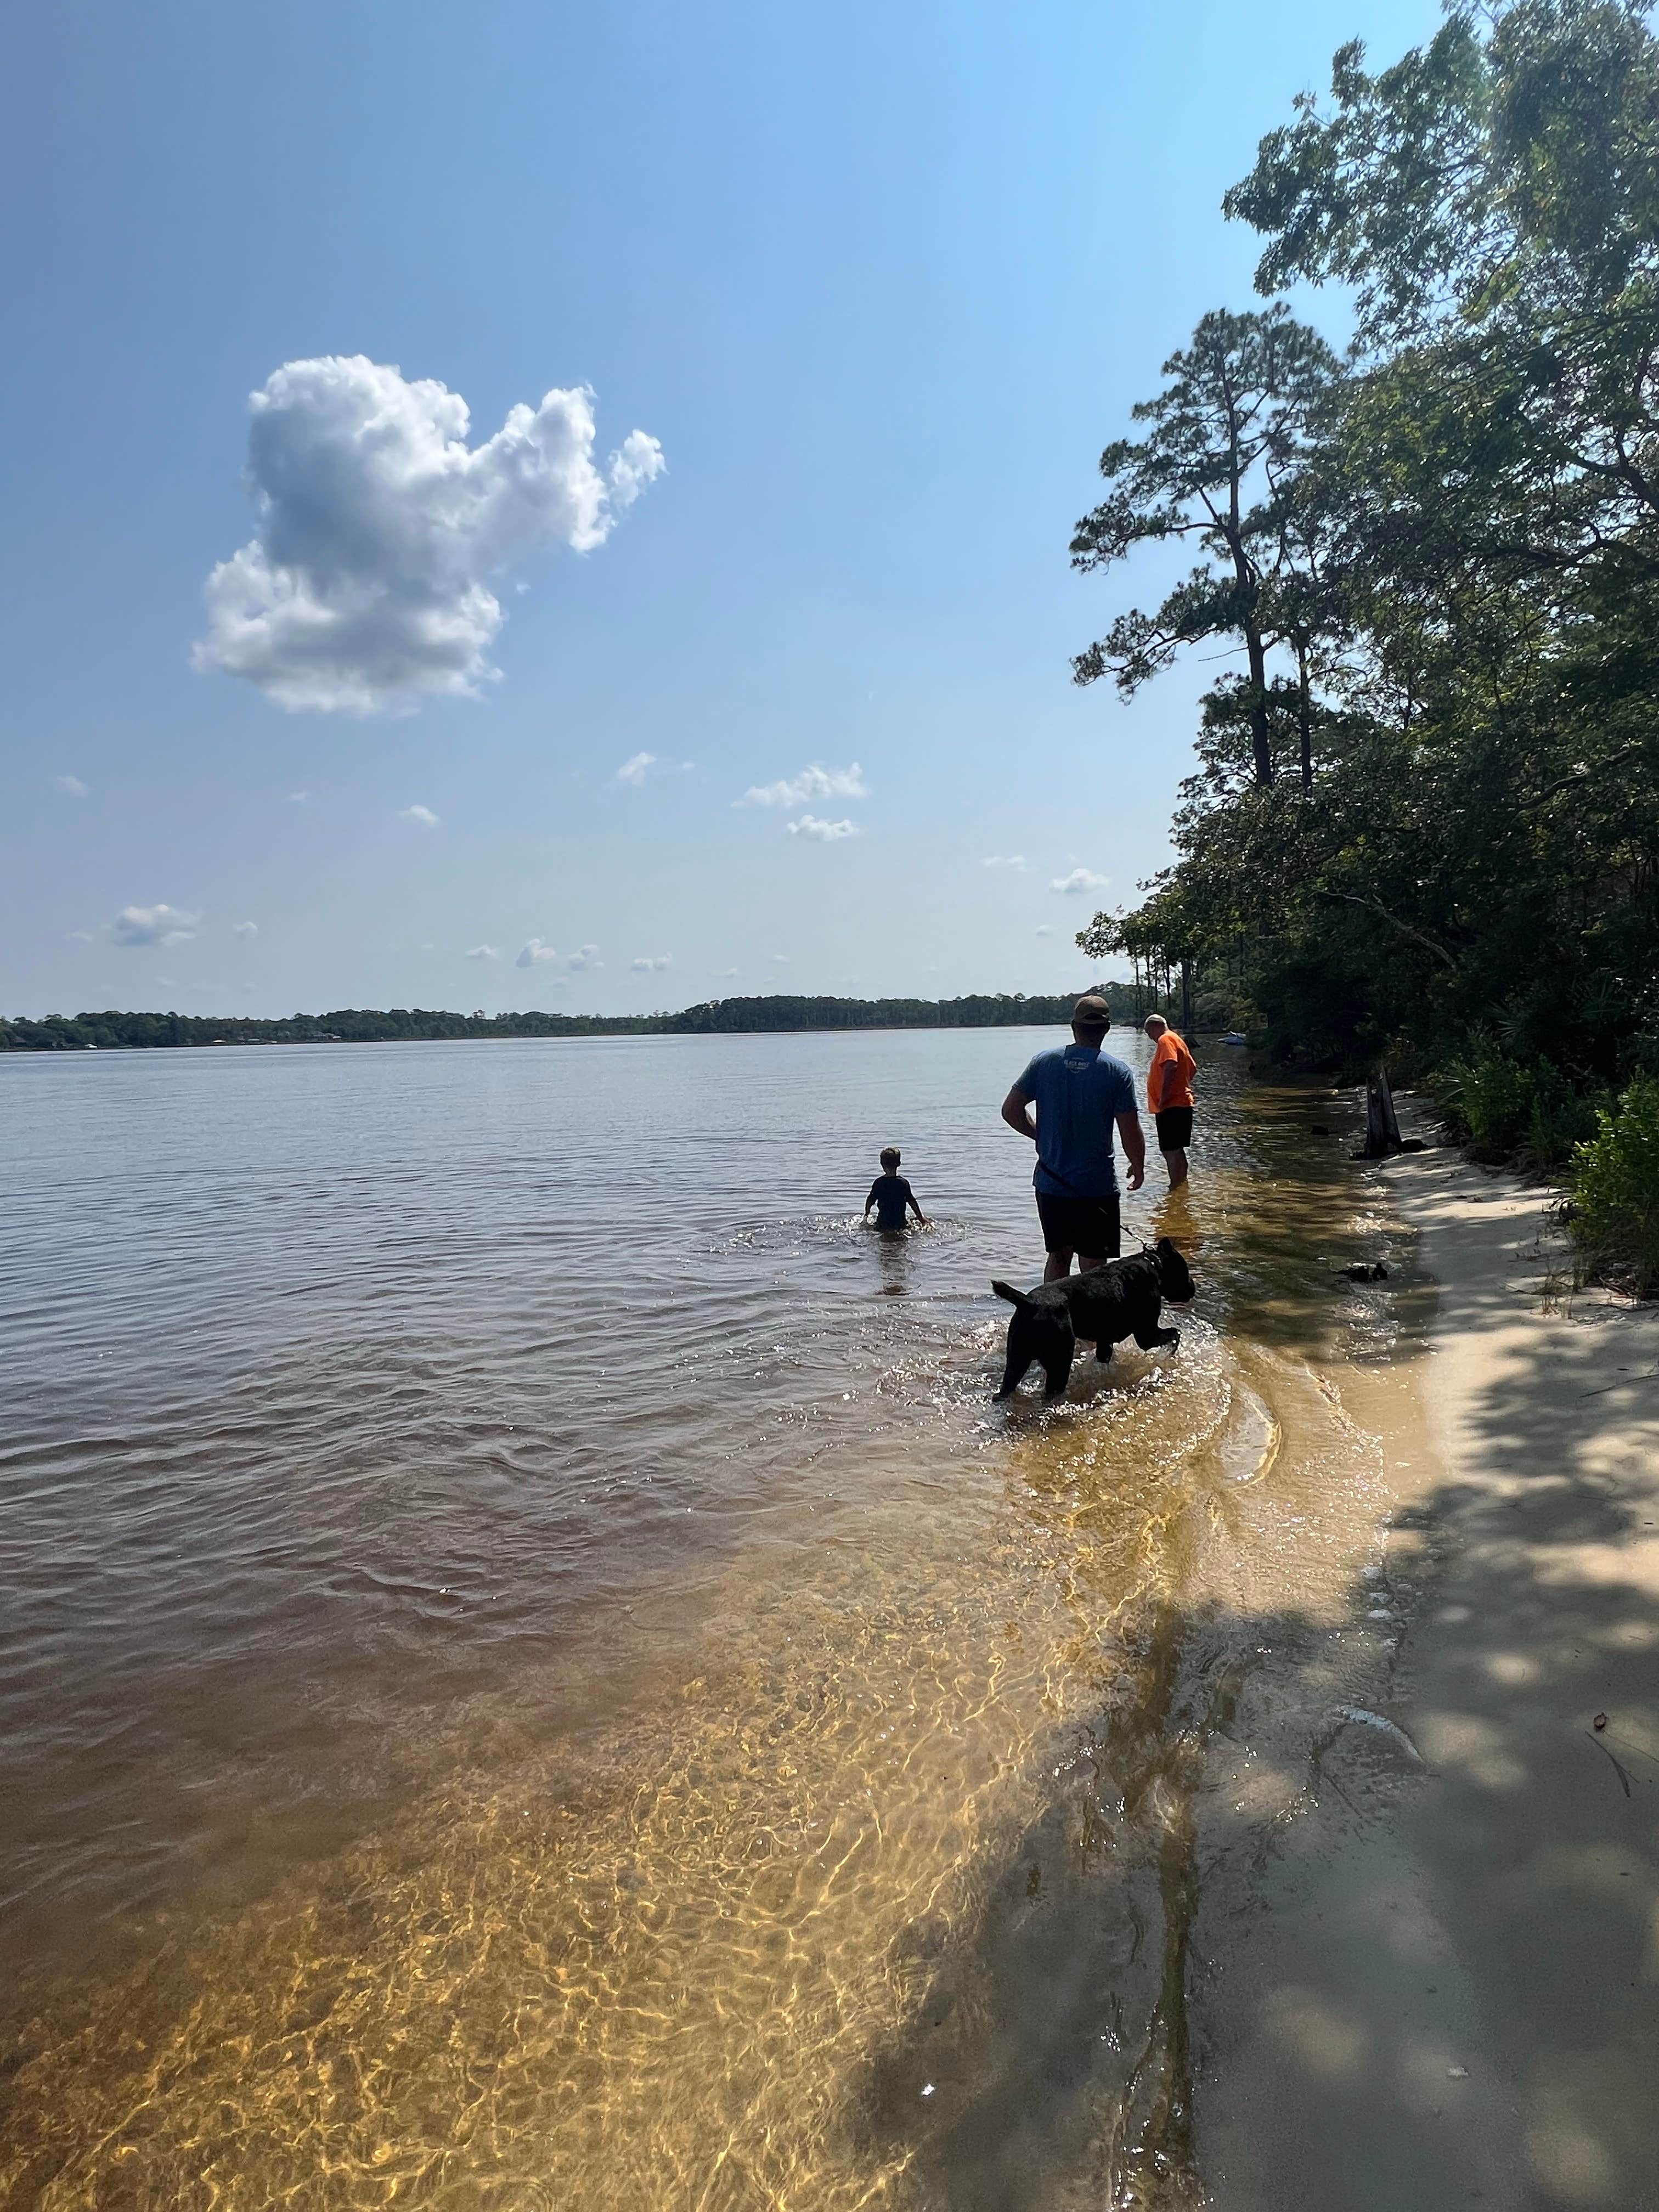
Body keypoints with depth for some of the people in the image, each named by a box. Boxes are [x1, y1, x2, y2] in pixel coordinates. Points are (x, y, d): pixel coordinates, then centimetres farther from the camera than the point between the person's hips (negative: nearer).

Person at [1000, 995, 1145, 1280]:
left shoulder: (1044, 1062, -1)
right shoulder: (1117, 1072, -9)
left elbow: (1011, 1110, 2)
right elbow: (1131, 1134, -9)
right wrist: (1138, 1168, 9)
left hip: (1050, 1184, 3)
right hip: (1097, 1187, -3)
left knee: (1058, 1257, 18)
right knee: (1093, 1267, 5)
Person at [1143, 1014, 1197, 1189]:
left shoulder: (1165, 1040, -12)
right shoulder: (1177, 1039, 19)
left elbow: (1171, 1066, -28)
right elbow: (1193, 1068, 26)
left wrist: (1164, 1097, -24)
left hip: (1170, 1107, -10)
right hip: (1182, 1103, 10)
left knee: (1170, 1151, -8)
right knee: (1177, 1150, 19)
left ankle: (1176, 1189, -8)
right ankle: (1182, 1186, 27)